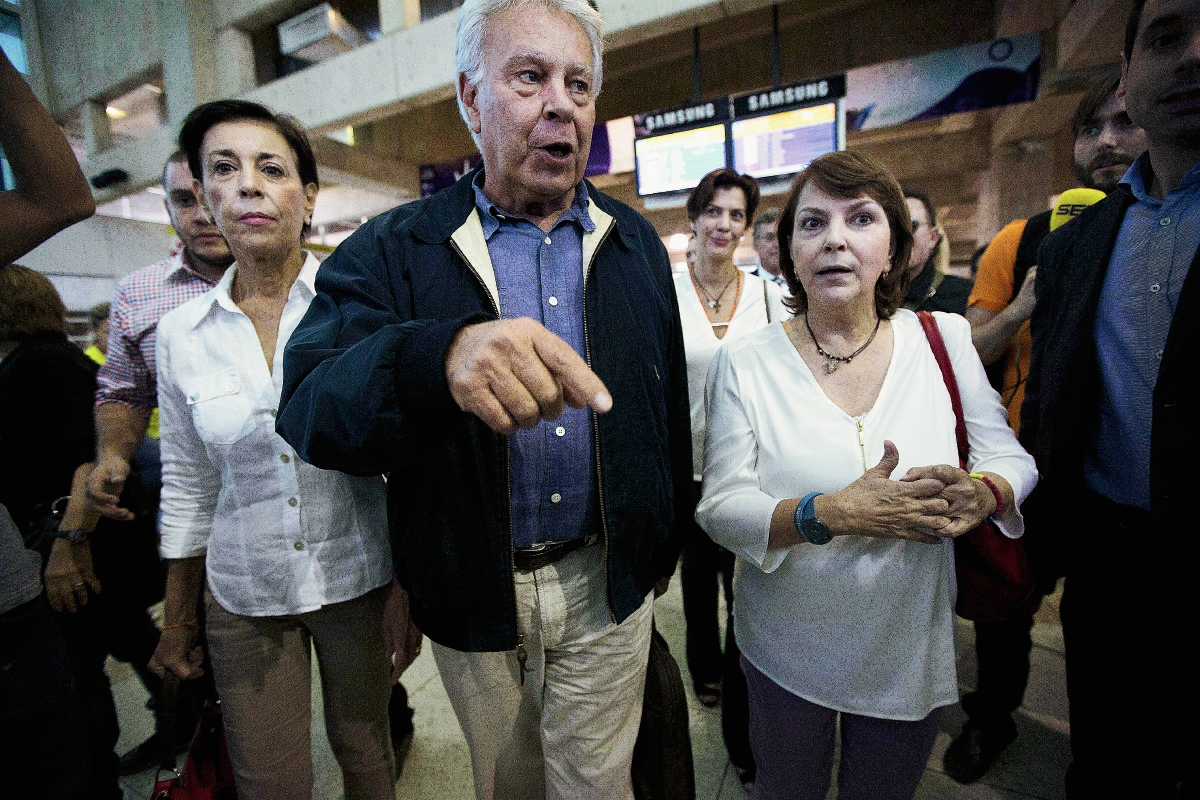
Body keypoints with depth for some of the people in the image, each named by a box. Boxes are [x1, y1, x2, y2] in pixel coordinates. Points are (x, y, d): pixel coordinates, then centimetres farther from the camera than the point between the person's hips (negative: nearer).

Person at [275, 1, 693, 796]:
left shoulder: (635, 242, 1)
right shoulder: (394, 250, -8)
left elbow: (668, 402, 4)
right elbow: (310, 410, -21)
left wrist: (664, 545, 9)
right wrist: (437, 356, -43)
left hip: (607, 585, 1)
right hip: (473, 593, 0)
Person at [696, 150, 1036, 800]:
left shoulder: (944, 339, -6)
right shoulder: (745, 362, -13)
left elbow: (1011, 456, 0)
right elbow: (719, 507, -17)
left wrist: (980, 492, -24)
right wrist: (831, 513, -33)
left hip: (911, 651, 2)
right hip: (787, 650, -1)